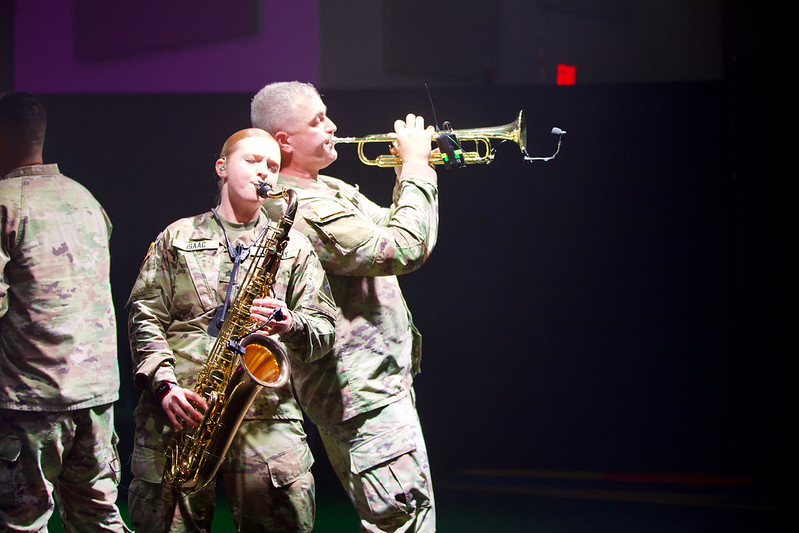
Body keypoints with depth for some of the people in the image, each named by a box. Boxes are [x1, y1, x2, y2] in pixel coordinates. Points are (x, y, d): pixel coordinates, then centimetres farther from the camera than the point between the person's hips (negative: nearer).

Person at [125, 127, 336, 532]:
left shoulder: (294, 246, 16)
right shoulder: (177, 237, 15)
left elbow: (325, 331, 10)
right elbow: (143, 315, 8)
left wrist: (291, 325, -14)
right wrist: (164, 383, -7)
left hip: (266, 415, 0)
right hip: (178, 412, 0)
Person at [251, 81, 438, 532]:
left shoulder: (330, 190, 14)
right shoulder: (302, 209, -21)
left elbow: (392, 227, 22)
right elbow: (405, 250, -27)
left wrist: (413, 171, 6)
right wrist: (416, 167, -16)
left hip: (379, 384, 11)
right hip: (365, 392, -11)